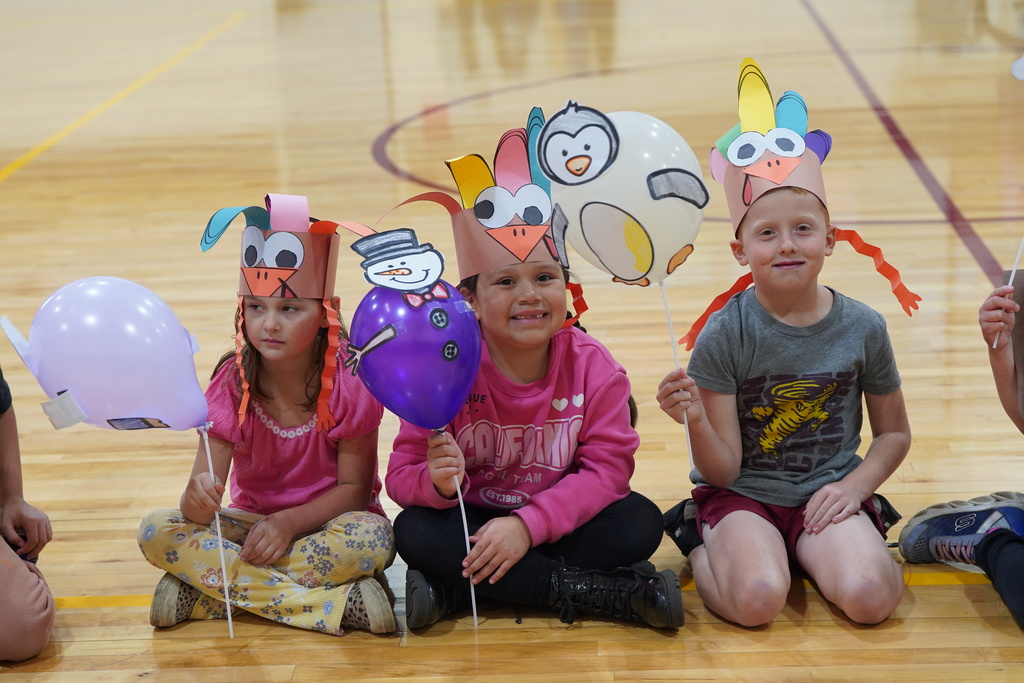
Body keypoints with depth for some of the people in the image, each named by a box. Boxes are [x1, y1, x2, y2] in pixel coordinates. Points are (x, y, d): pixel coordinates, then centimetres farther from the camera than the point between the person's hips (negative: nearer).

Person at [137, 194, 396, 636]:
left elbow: (354, 487, -12)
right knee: (157, 532, -22)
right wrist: (198, 499, -41)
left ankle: (206, 593, -26)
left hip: (325, 522, -2)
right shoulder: (232, 385, -11)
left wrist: (291, 522, -26)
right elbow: (207, 480, -17)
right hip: (253, 520, 3)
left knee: (373, 538, -36)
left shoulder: (348, 382, -16)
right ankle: (338, 603, -30)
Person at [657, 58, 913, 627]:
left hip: (830, 493, 2)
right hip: (744, 495, -1)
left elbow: (894, 433, 11)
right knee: (757, 600, -29)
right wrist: (697, 423, -31)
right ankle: (701, 548, 3)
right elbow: (723, 469, -10)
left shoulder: (863, 328, -3)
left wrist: (855, 485, -7)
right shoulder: (726, 335, -11)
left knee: (868, 598, -26)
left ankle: (836, 549, 7)